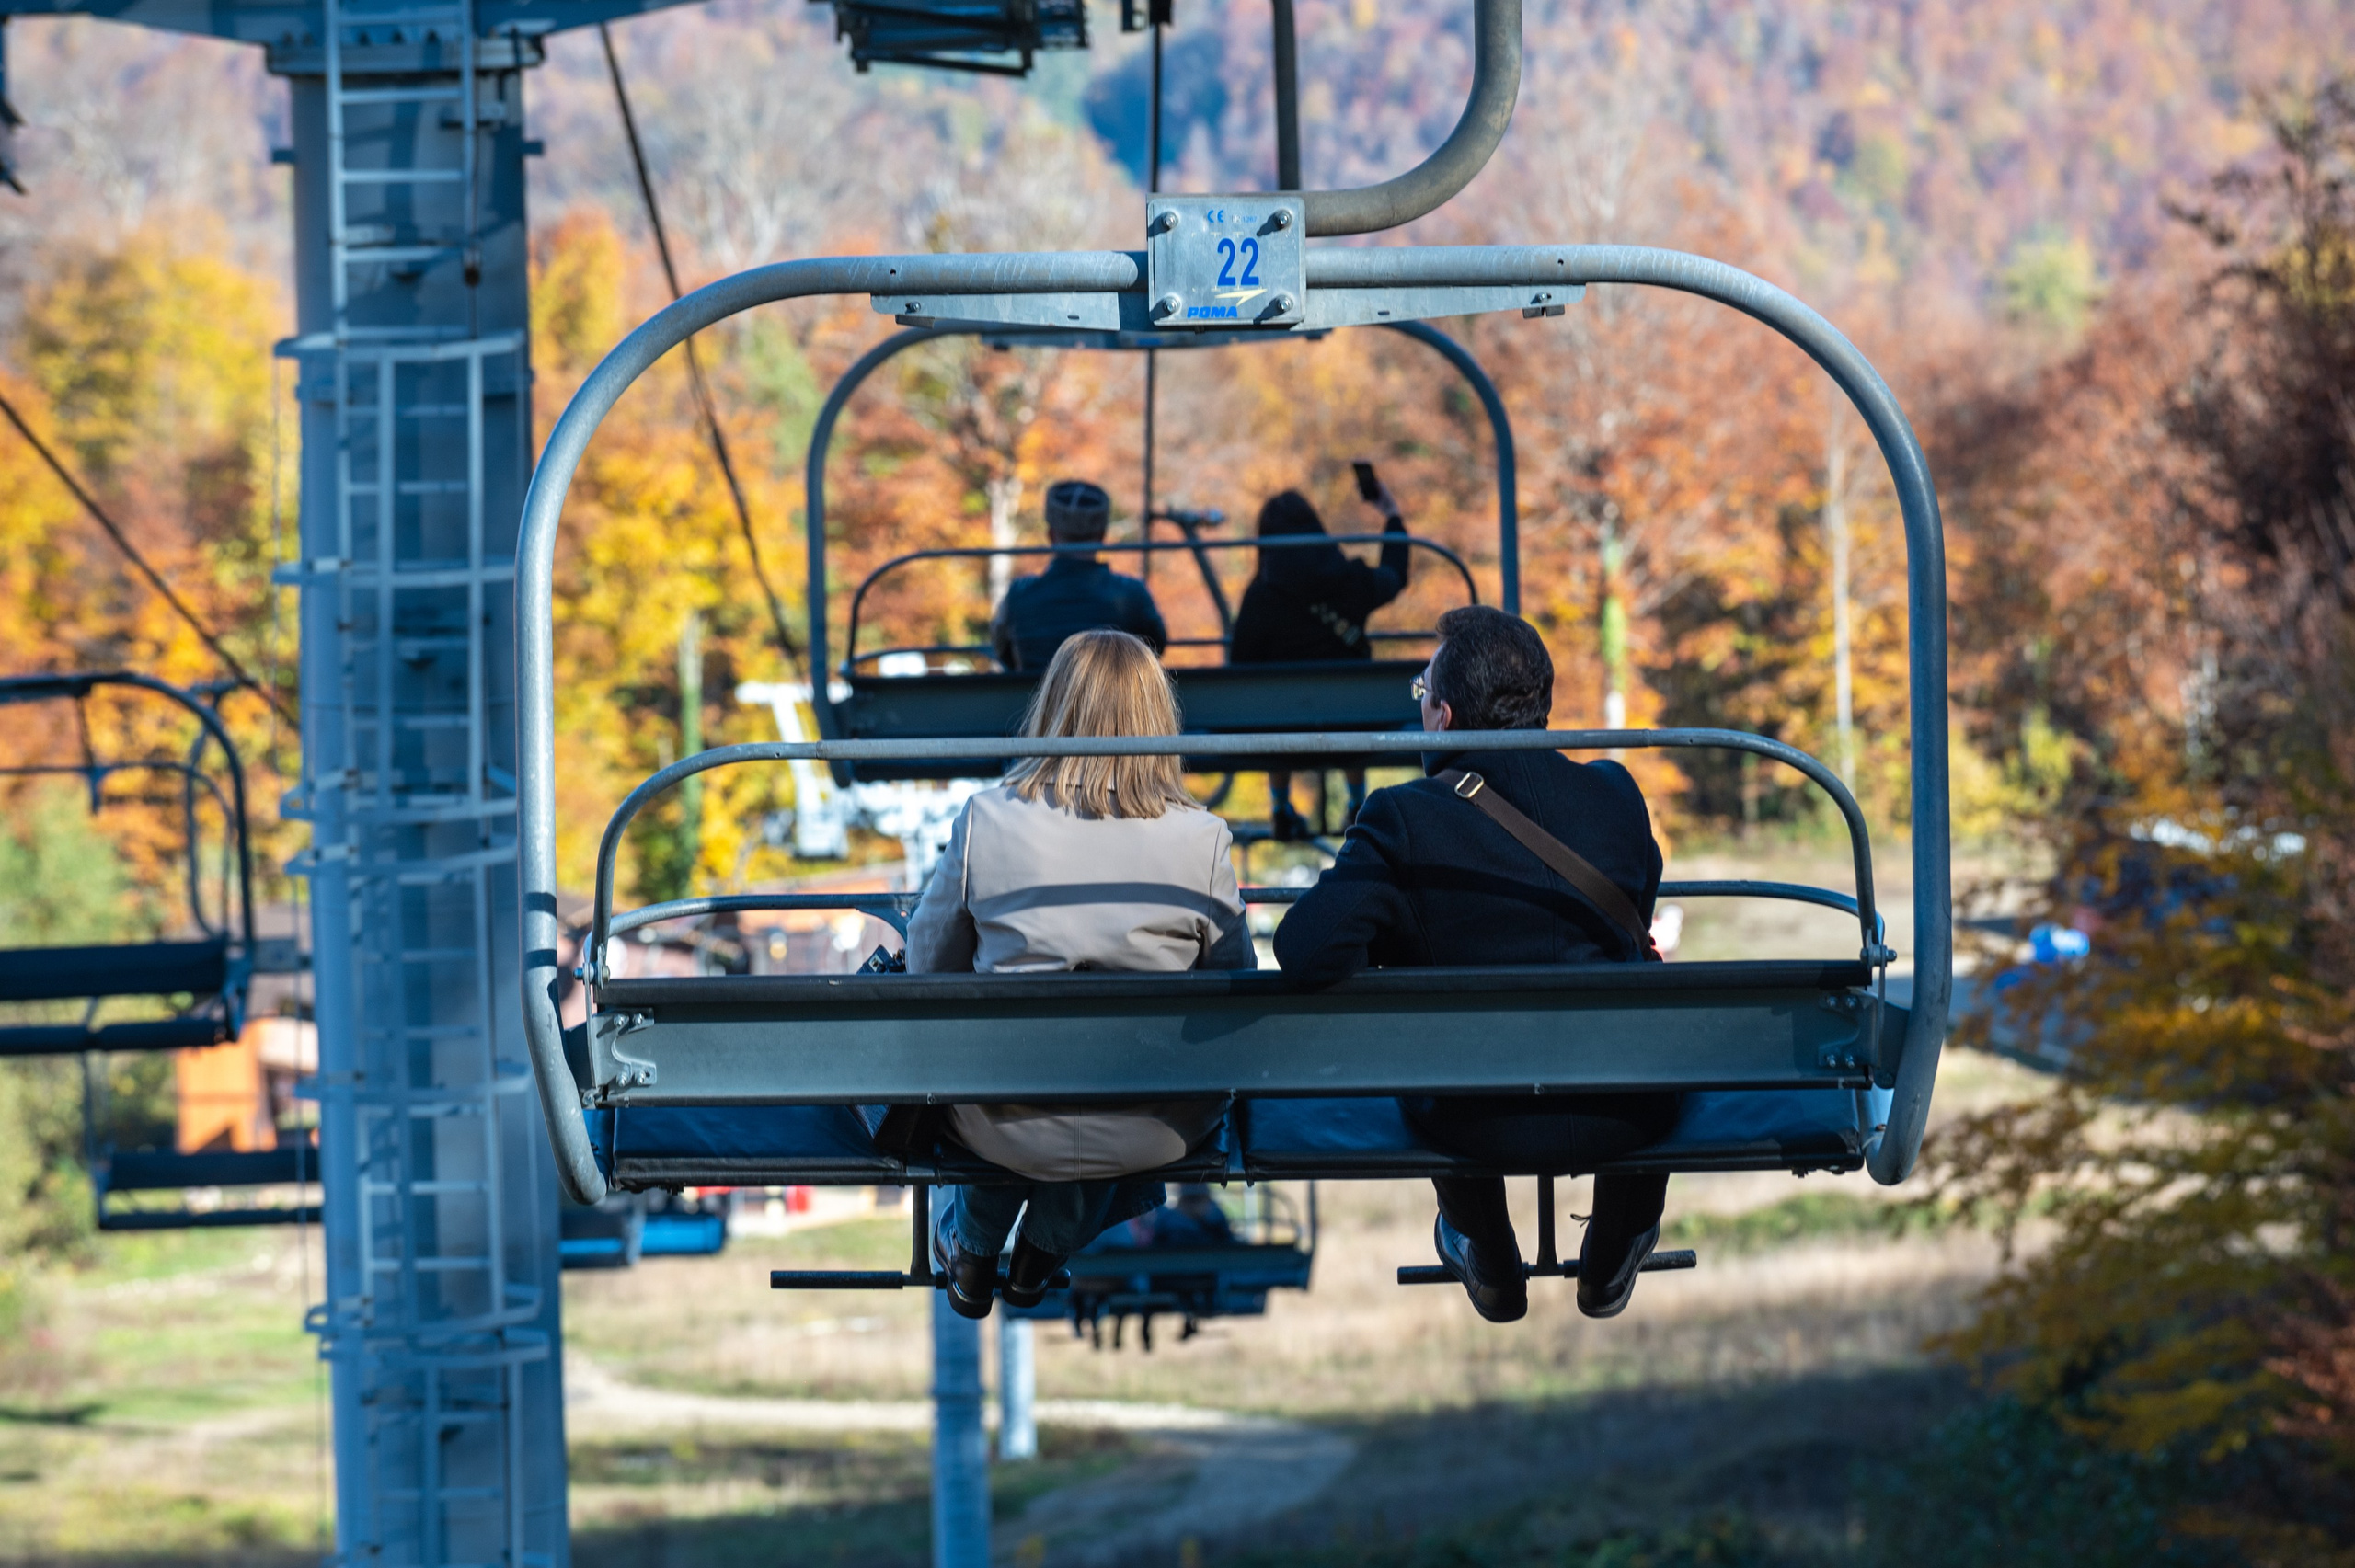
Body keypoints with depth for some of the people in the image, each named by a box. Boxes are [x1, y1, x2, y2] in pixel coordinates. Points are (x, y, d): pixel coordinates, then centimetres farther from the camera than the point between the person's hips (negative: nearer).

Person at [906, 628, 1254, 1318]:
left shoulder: (986, 819, -12)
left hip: (1005, 1129, 0)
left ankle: (974, 1251, 55)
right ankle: (1045, 1252, 53)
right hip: (1153, 1130, 0)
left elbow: (930, 965, 0)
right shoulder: (1201, 839, -13)